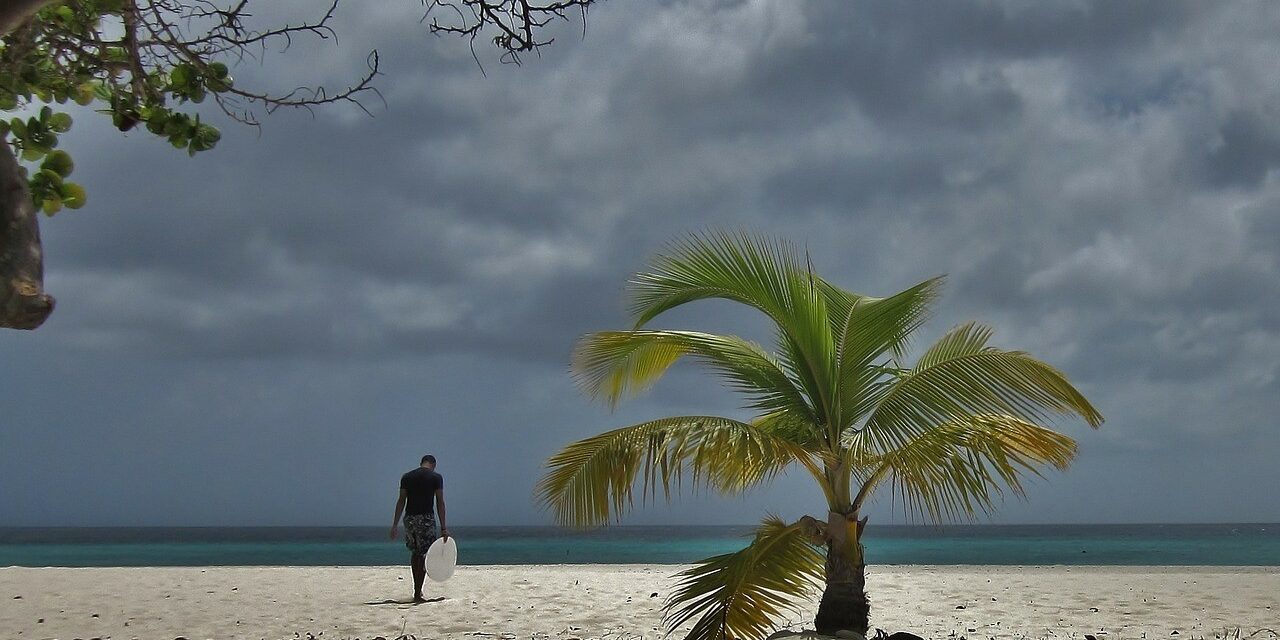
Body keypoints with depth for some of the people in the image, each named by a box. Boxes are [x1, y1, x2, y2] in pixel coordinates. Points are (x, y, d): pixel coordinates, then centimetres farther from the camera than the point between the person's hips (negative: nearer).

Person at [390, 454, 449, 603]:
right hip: (426, 518, -4)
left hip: (409, 518, 4)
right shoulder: (436, 477, 0)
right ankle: (417, 594, -3)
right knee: (424, 555, 1)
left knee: (415, 553, 20)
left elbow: (401, 501, 6)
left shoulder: (406, 477, 9)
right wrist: (443, 527, -6)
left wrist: (395, 525, 8)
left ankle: (417, 589, 26)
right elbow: (440, 502, -5)